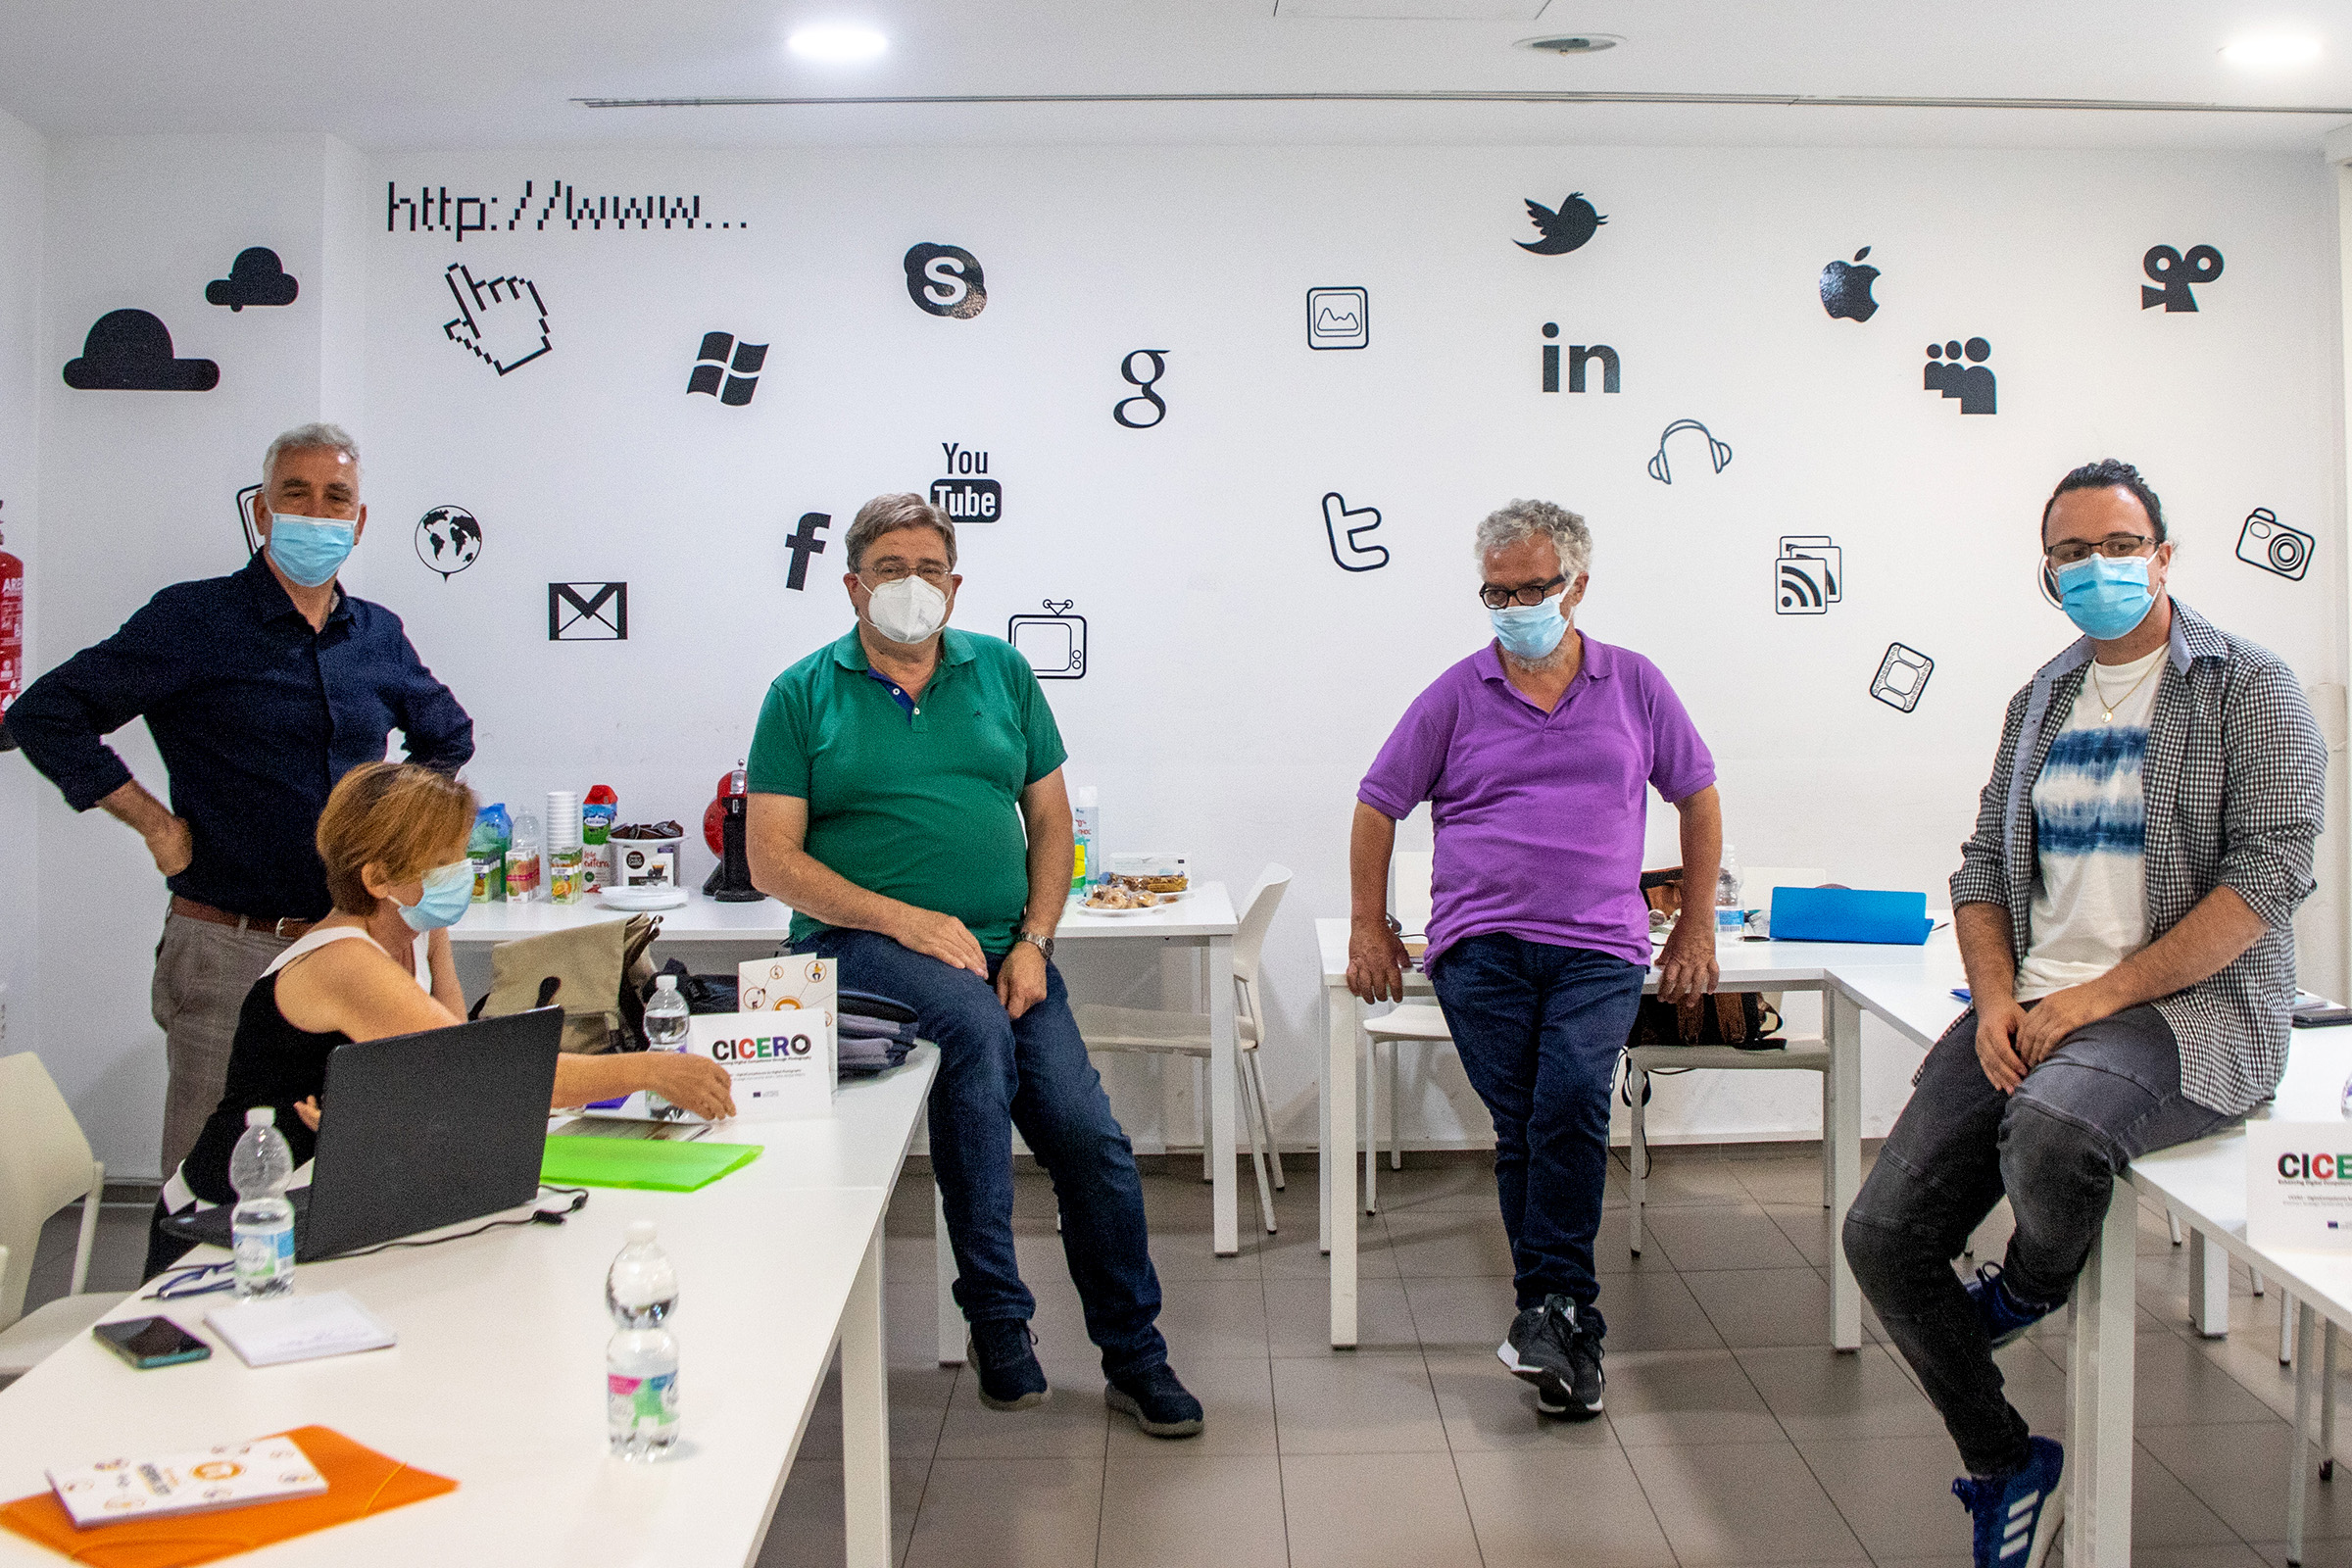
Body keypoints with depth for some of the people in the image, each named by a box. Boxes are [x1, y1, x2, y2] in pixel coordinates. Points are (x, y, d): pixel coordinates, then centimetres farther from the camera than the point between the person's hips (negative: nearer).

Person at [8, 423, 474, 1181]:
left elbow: (449, 736, 28)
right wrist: (156, 824, -7)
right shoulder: (195, 620, -4)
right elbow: (42, 714, -5)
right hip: (229, 954, -4)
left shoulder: (379, 636, 10)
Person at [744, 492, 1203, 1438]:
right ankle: (995, 1316, -22)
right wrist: (907, 920, -14)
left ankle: (1135, 1360, 14)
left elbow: (1051, 825, 13)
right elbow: (773, 862, -3)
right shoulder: (803, 694, 3)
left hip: (1005, 950, 4)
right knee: (973, 1020, -34)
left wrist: (1034, 942, -3)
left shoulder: (1002, 673, 11)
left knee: (1091, 1138, -8)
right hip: (863, 944, -3)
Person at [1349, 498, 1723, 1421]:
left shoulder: (1634, 685, 10)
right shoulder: (1457, 696, 8)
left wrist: (1696, 929, 13)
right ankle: (1567, 1329, 5)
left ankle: (1549, 1309, -12)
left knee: (1572, 1100, -22)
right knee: (1520, 1127, -6)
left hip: (1600, 948, 0)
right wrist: (1369, 930, 8)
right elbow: (1377, 808, 13)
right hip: (1480, 947, 0)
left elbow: (1697, 797, 17)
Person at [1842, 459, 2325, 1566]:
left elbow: (2269, 874, -12)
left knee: (2049, 1125, -39)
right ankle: (2007, 1468, 16)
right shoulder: (2041, 703, 16)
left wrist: (2101, 996, -17)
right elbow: (1985, 865, 17)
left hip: (2193, 1007, -6)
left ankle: (2031, 1288, -2)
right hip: (2032, 1008, 6)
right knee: (1882, 1235, -6)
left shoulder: (2248, 688, -2)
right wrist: (1997, 997, -3)